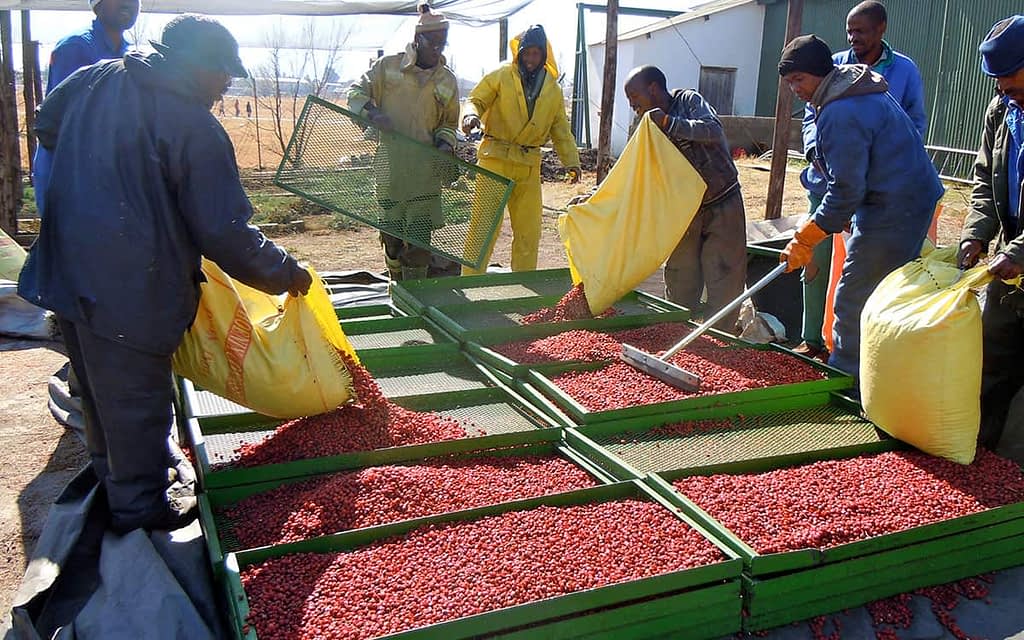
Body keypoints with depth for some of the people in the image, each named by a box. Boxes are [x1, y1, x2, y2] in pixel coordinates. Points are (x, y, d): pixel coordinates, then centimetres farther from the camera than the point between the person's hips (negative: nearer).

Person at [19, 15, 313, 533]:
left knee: (101, 390, 24)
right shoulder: (195, 126, -17)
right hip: (132, 291, -8)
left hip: (67, 272, 8)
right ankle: (140, 505, 26)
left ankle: (114, 473, 46)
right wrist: (286, 275, -3)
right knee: (136, 400, 9)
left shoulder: (95, 79, 5)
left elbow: (46, 127, 24)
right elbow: (223, 233, -16)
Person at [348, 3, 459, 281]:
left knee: (420, 232, -5)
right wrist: (371, 112, -14)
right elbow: (356, 92, 7)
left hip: (426, 167, 1)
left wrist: (446, 143, -3)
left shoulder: (447, 80, 9)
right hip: (390, 164, -1)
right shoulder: (388, 66, 1)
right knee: (391, 230, 8)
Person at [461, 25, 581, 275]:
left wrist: (571, 162, 10)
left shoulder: (552, 89, 13)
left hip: (530, 166, 4)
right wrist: (471, 114, -25)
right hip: (495, 160, -4)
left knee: (529, 230, 10)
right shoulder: (500, 76, 1)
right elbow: (475, 100, -1)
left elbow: (560, 129, 17)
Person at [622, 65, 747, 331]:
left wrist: (669, 123, -34)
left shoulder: (688, 101, -10)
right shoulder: (640, 128, 1)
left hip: (722, 205, -4)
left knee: (724, 286, -2)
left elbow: (713, 131, -28)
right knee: (680, 286, 8)